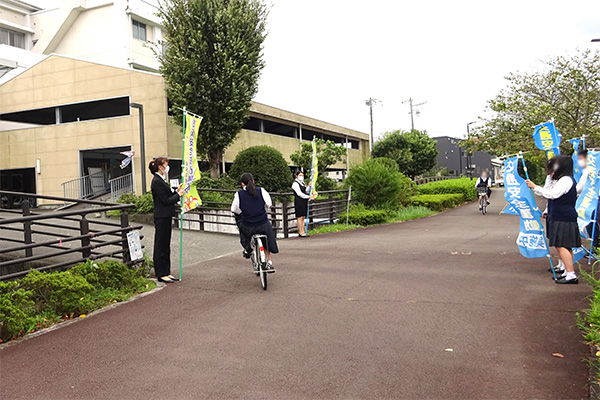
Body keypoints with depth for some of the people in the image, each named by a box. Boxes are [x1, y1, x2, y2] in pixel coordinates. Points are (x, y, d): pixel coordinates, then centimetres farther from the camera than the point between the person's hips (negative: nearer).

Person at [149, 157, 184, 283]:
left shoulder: (161, 180, 15)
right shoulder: (157, 182, -15)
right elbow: (165, 200, -18)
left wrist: (176, 192, 5)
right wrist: (178, 194, -7)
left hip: (166, 217, 10)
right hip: (161, 217, -10)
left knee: (165, 246, 14)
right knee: (160, 246, -2)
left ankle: (166, 272, 21)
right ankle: (161, 274, 5)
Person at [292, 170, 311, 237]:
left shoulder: (302, 183, 18)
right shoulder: (295, 183, -9)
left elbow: (306, 191, 18)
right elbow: (299, 193, -16)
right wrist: (307, 197, -10)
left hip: (304, 202, 9)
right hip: (299, 202, -9)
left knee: (303, 217, 8)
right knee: (300, 217, -7)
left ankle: (302, 232, 10)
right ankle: (301, 232, -5)